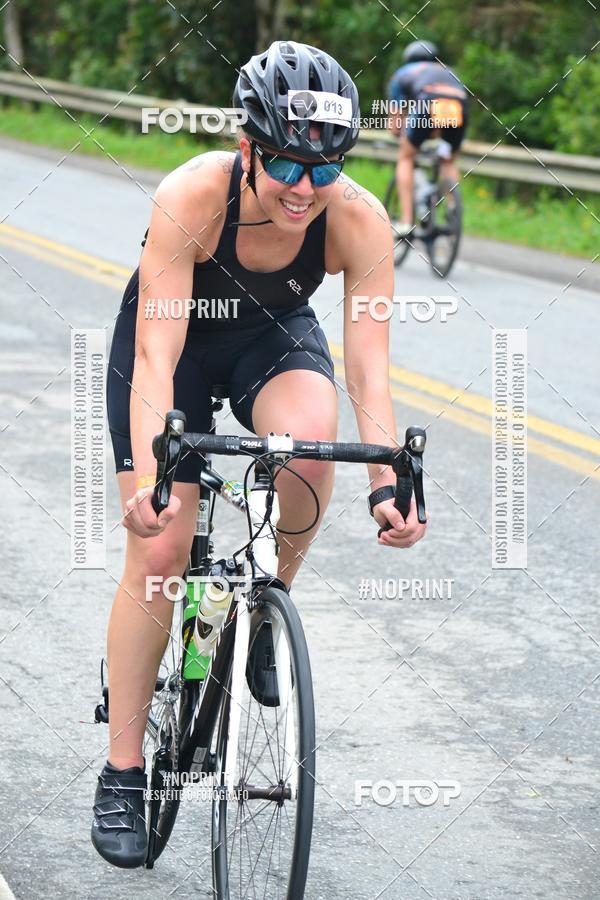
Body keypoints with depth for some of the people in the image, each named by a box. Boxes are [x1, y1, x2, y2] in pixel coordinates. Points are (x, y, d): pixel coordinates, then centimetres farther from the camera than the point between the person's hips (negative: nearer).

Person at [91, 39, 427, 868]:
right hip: (175, 333, -2)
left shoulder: (360, 221, -29)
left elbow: (370, 373, -29)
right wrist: (146, 478, -50)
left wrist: (390, 485, -43)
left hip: (273, 333, 2)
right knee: (159, 554, -9)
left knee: (310, 436, -34)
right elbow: (156, 356, -37)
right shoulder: (193, 196, -35)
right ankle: (122, 775, 5)